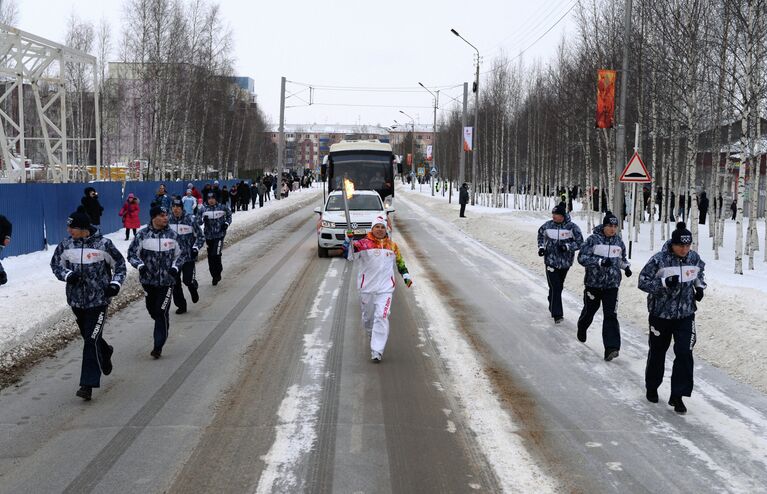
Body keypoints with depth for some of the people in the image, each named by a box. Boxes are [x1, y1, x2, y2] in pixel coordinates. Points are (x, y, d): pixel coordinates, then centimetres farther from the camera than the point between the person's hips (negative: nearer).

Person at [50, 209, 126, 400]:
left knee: (92, 341, -10)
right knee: (88, 336, 19)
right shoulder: (66, 244, -2)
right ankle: (105, 352, 52)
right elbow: (55, 264, 10)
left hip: (98, 299, -5)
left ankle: (88, 384, -8)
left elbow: (120, 264, 2)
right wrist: (67, 275, -9)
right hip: (76, 299, 5)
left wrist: (115, 283, -11)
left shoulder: (103, 244, -11)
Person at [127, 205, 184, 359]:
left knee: (162, 312, -7)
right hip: (148, 279, 1)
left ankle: (158, 347, -2)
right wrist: (140, 265, -17)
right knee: (152, 310, 13)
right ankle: (163, 325, 46)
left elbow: (180, 255, 11)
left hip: (167, 281, -1)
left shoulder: (172, 235, 0)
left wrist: (175, 267, -7)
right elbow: (132, 254, 1)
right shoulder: (142, 235, -5)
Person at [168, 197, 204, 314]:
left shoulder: (190, 219, -9)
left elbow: (200, 236, 0)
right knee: (175, 282, 3)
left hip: (188, 256, -3)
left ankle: (193, 290, 28)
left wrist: (195, 248, -11)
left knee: (188, 280, -8)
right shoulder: (168, 221, 2)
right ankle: (181, 305, 18)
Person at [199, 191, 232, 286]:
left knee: (216, 254, -16)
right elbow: (199, 221, 4)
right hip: (208, 236, 3)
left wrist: (227, 223, -1)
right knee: (210, 257, 6)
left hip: (219, 235, -3)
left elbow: (229, 215, 15)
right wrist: (203, 219, -17)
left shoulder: (222, 207, -2)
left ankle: (217, 273, 4)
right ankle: (214, 276, 20)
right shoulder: (204, 209, 3)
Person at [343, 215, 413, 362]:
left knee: (382, 317, -13)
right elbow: (348, 255, -15)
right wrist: (348, 239, -27)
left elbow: (399, 261, 23)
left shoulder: (392, 245, 7)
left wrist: (406, 275, 17)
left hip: (385, 288, 0)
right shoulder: (363, 244, -4)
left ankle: (377, 351, -12)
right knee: (367, 317, 15)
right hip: (367, 288, 0)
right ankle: (372, 335, 48)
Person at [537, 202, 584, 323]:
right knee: (555, 287, -10)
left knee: (559, 286, 14)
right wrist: (541, 247, 4)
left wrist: (567, 246, -20)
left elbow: (579, 242, -6)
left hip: (565, 262, 0)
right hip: (551, 261, 0)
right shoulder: (547, 225, -1)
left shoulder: (572, 227, -8)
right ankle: (557, 314, -9)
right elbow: (541, 235, 18)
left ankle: (553, 308, 33)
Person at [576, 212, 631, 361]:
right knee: (589, 310, 16)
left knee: (610, 315, -9)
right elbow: (582, 257, -15)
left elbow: (622, 258, 24)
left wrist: (626, 266, 4)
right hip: (593, 283, -2)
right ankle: (582, 329, 49)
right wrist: (600, 262, -25)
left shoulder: (619, 241, 7)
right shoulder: (593, 239, -8)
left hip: (612, 285, 2)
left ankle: (611, 348, -15)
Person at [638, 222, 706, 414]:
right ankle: (652, 387, 37)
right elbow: (643, 282, -15)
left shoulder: (694, 257, -2)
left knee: (684, 353, -7)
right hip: (661, 314, -3)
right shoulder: (659, 259, -17)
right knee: (657, 351, 14)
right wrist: (664, 283, -27)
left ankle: (677, 395, 2)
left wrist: (699, 286, 5)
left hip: (685, 314, 3)